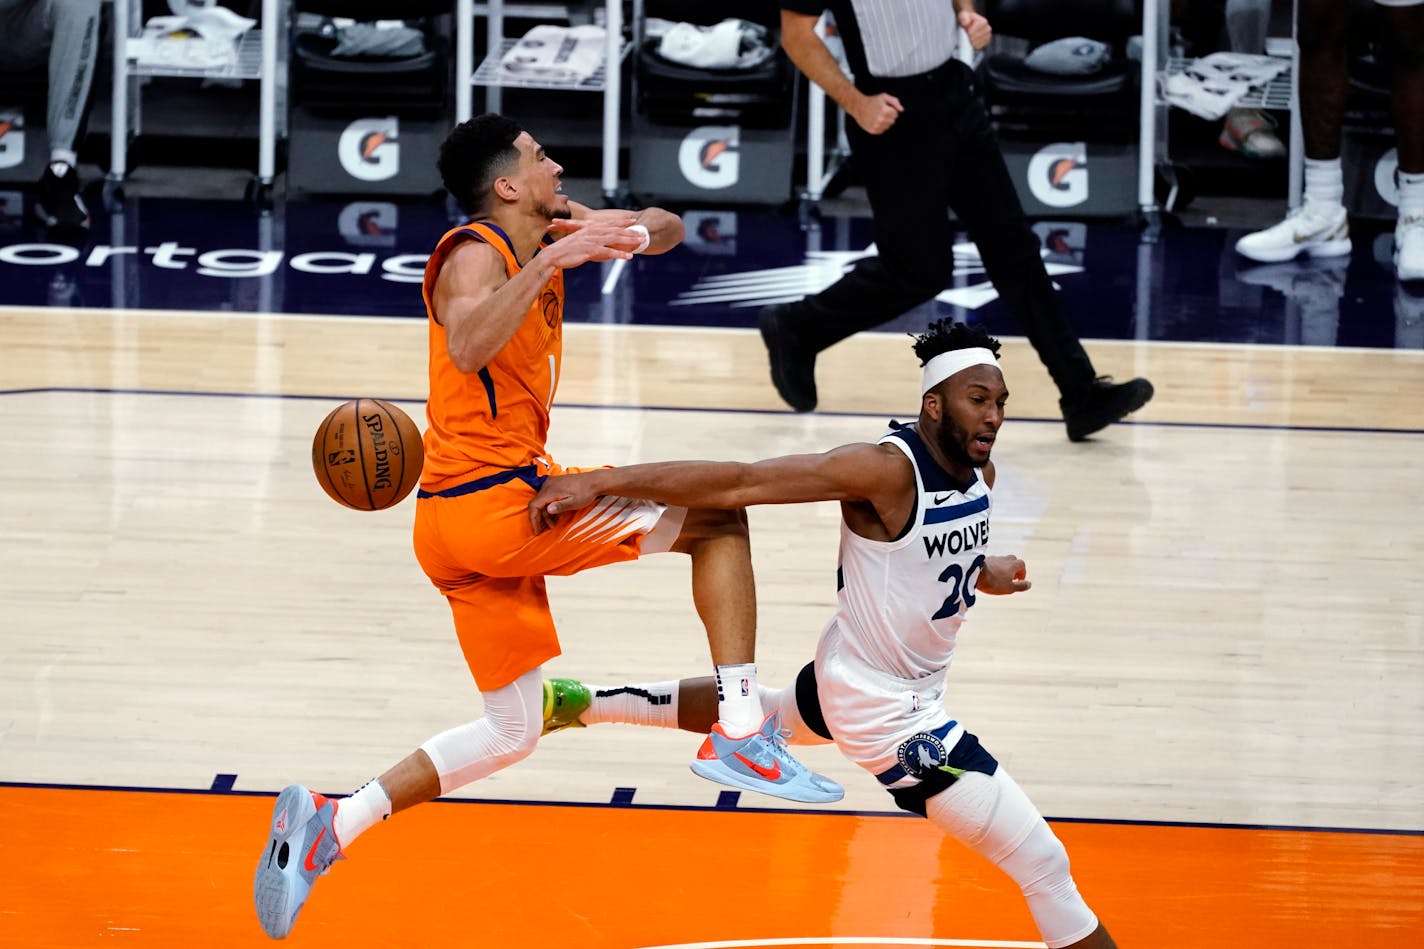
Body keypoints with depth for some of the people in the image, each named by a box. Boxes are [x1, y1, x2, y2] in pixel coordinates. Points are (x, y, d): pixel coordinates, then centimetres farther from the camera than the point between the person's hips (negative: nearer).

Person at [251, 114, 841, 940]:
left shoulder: (553, 231, 14)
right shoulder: (477, 254, -12)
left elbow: (668, 229, 16)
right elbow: (467, 349, -33)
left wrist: (639, 232, -7)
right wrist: (551, 262, -35)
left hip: (463, 527, 10)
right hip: (496, 503, -10)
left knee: (513, 730, 17)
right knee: (720, 517, -3)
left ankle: (328, 824, 9)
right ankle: (741, 730, -11)